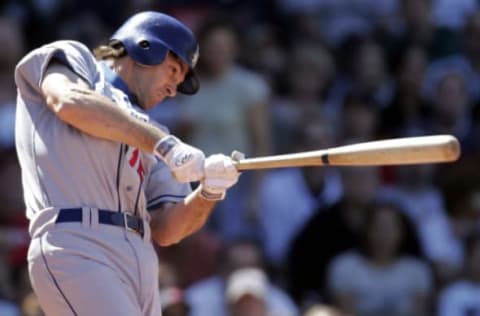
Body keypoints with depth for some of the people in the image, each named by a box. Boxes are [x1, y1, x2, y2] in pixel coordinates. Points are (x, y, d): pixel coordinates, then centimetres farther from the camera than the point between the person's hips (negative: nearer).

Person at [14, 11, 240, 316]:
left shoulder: (148, 132, 28)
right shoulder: (71, 58, 15)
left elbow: (164, 230, 19)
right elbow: (70, 102, -11)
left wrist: (210, 191, -1)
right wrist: (165, 143, -12)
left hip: (141, 264, 8)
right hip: (76, 251, -8)